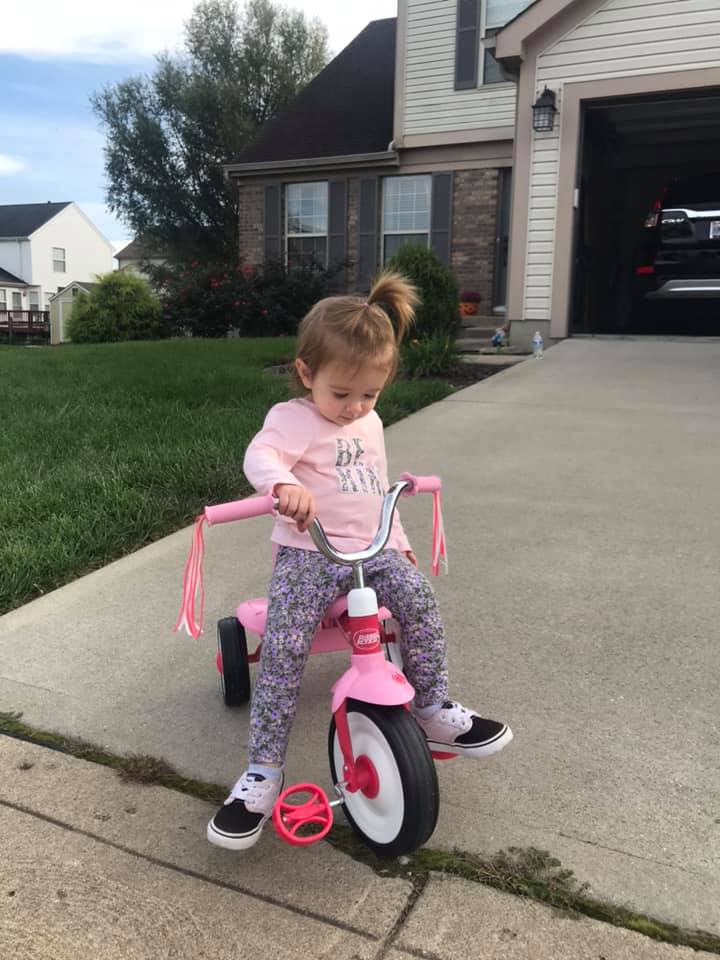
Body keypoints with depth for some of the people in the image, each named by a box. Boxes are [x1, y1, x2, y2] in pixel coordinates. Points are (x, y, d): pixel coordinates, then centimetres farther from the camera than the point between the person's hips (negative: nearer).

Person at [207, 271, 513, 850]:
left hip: (373, 548, 5)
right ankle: (263, 771, -7)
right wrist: (285, 486, -51)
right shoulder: (294, 417, -8)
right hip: (310, 551, -5)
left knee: (419, 599, -20)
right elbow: (261, 456, -29)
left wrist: (398, 539, 22)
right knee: (284, 652, -19)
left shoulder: (370, 423, 16)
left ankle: (433, 710, -1)